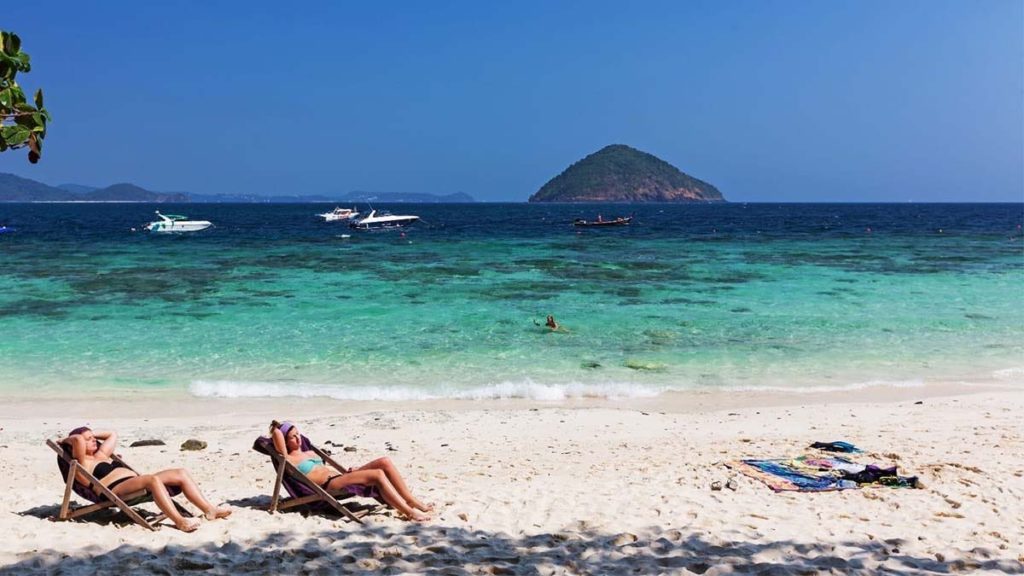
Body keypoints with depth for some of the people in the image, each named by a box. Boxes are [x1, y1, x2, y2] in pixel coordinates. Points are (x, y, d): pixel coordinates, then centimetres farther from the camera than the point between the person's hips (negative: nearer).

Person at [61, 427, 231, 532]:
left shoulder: (101, 455, 32)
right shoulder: (81, 462, 6)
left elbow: (113, 434, 45)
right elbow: (78, 440, -11)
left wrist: (93, 434, 42)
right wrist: (67, 440, 7)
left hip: (136, 482, 10)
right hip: (116, 490, -9)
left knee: (181, 473, -8)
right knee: (153, 479, -38)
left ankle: (210, 510, -18)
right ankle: (180, 521, -51)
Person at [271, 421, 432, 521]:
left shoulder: (310, 453, 30)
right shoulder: (289, 459, 3)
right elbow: (277, 434, -10)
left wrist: (346, 471, 20)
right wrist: (275, 428, 12)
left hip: (341, 476, 9)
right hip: (329, 485, -9)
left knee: (385, 462, -11)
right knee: (377, 474, -29)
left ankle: (413, 502, -13)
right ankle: (409, 512, -32)